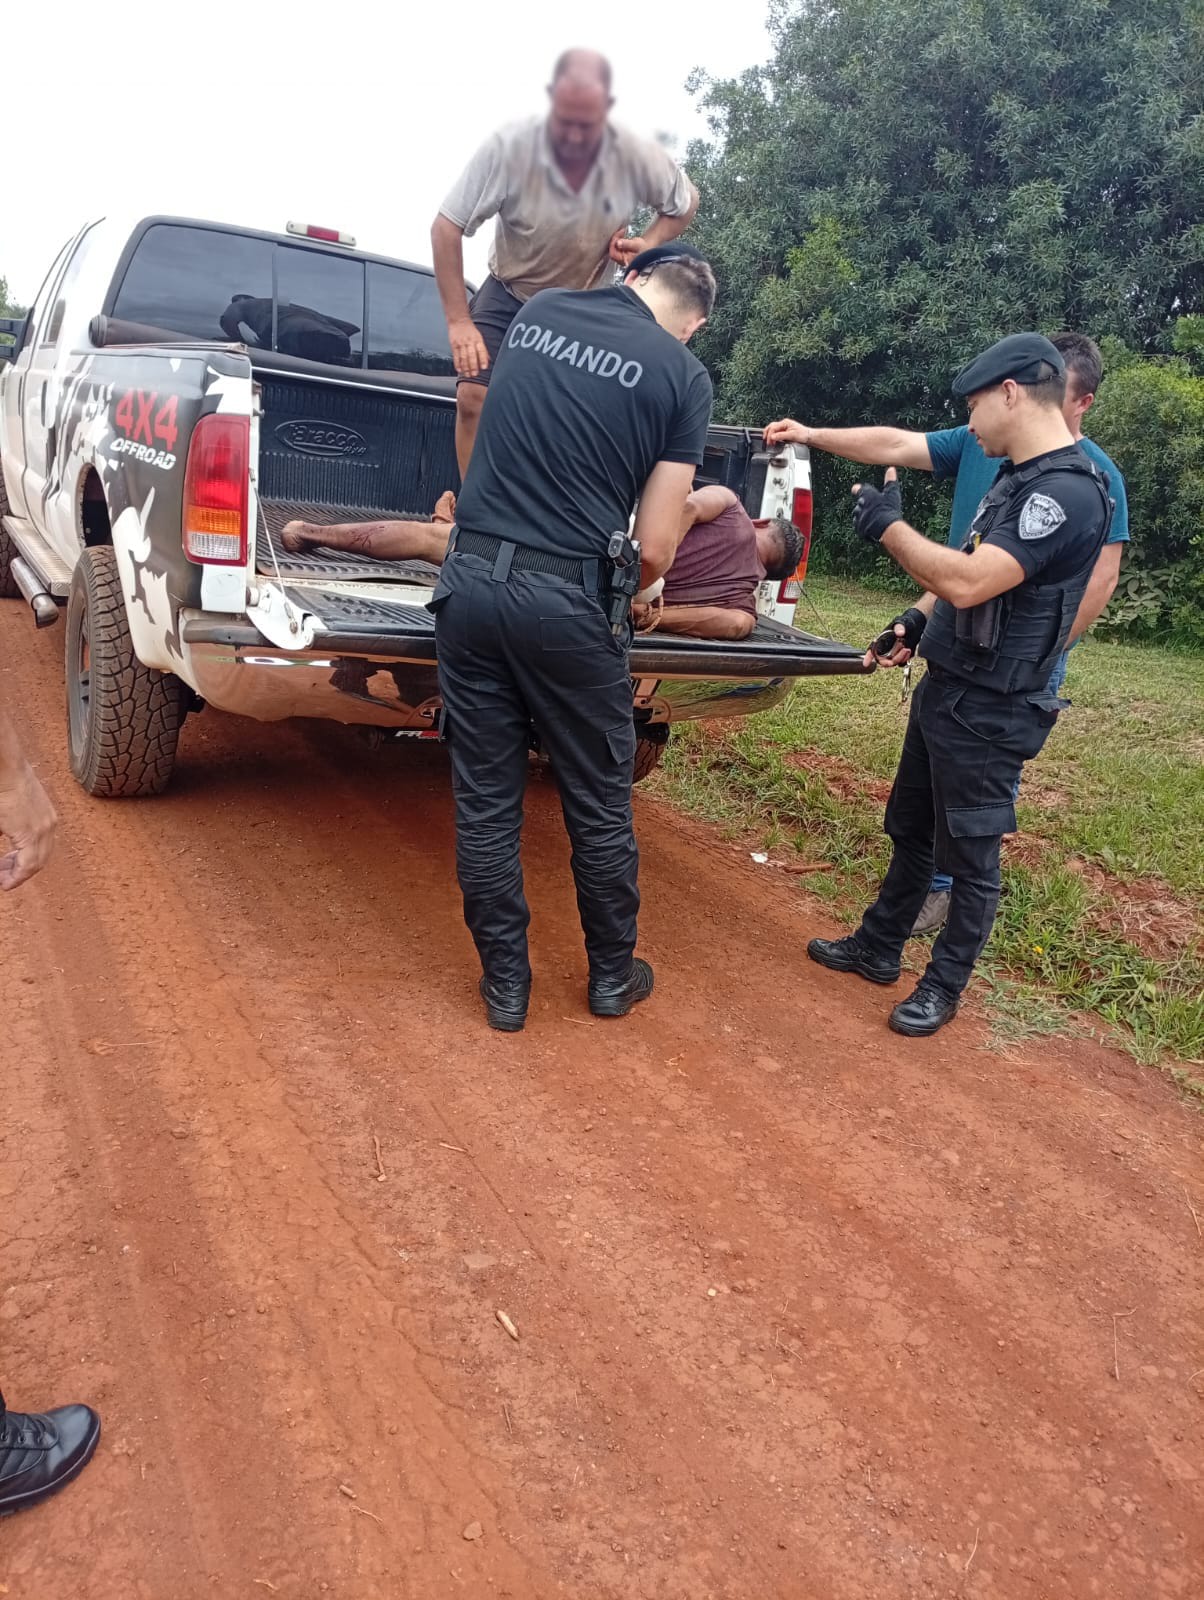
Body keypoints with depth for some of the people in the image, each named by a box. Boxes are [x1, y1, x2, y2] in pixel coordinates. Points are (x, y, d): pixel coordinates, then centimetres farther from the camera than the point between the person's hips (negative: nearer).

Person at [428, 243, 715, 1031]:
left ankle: (506, 985, 23)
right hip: (568, 598, -3)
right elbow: (655, 546, -3)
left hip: (471, 579, 4)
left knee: (486, 801, 12)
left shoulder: (538, 310, 12)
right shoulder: (684, 375, 0)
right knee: (600, 804, 13)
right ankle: (614, 975, 30)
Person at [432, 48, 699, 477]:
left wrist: (649, 242, -20)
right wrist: (458, 321, -26)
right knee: (473, 397, -17)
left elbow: (685, 203, 1)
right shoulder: (509, 147, -27)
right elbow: (447, 229, -22)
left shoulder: (638, 157, -21)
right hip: (509, 294, -1)